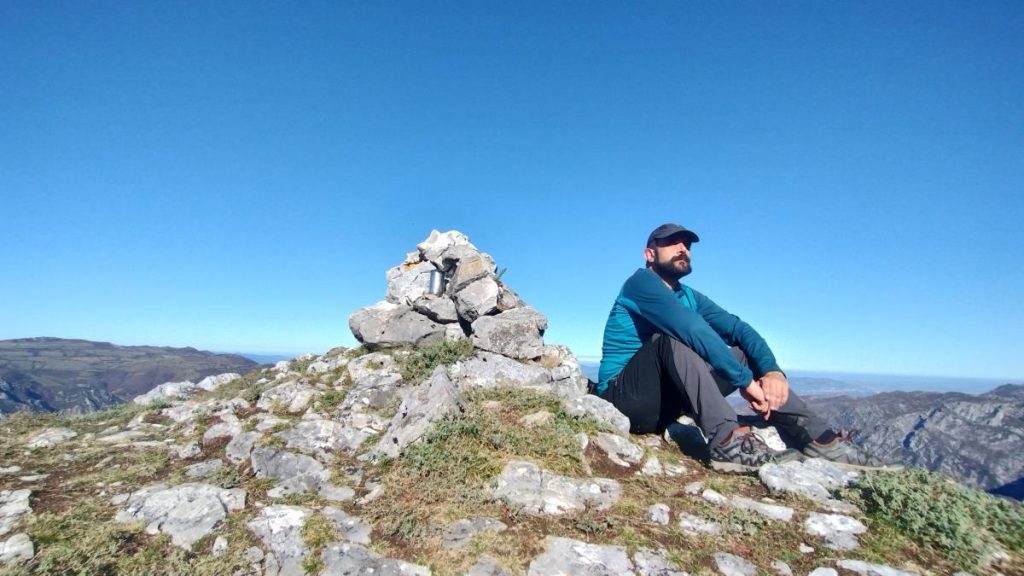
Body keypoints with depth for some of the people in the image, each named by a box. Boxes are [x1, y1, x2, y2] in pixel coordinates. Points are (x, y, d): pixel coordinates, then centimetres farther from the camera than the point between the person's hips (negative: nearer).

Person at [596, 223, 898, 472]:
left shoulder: (690, 297, 12)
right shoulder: (641, 281, -12)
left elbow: (739, 328, -1)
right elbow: (692, 329, -25)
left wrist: (772, 370, -18)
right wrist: (745, 380, -25)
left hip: (664, 404, 7)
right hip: (626, 398, -7)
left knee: (742, 351, 1)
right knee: (673, 337, -31)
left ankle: (815, 435, -5)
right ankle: (727, 440, -36)